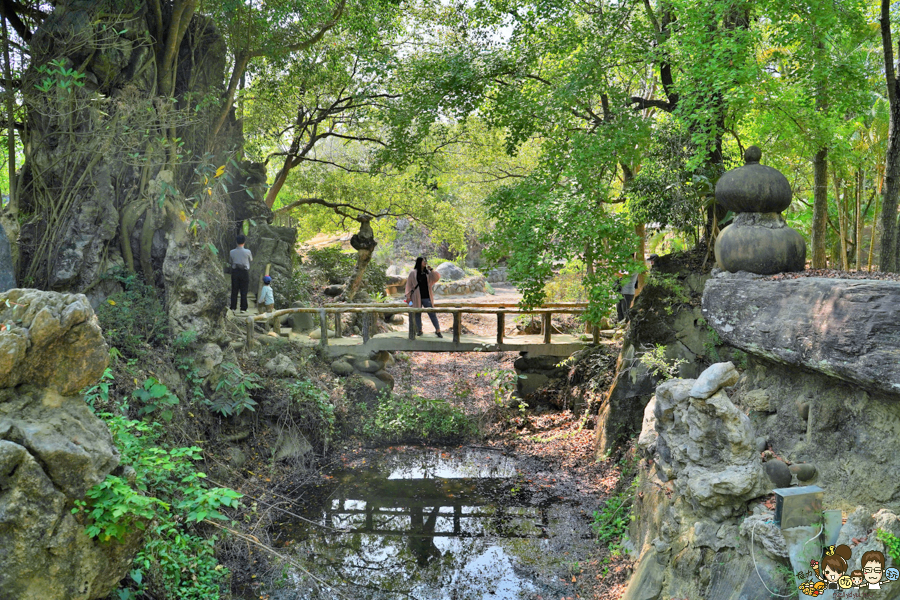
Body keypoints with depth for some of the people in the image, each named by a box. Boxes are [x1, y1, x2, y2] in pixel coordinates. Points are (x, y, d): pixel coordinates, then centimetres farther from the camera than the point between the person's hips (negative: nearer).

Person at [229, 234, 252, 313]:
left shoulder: (232, 252, -4)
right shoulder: (247, 252, -10)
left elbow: (231, 261, 6)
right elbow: (251, 259, 8)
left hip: (235, 272, 2)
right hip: (244, 272, -2)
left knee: (234, 290, 10)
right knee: (244, 291, 4)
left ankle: (233, 307, 11)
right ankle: (243, 308, 4)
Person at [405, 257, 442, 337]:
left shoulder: (428, 272, 7)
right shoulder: (413, 273, 3)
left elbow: (437, 278, -6)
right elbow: (409, 285, 5)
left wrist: (431, 269, -9)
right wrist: (408, 296, 1)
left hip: (427, 297, 0)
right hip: (417, 297, 0)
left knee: (432, 313, -5)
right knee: (417, 314, 6)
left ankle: (438, 330, -3)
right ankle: (419, 330, 18)